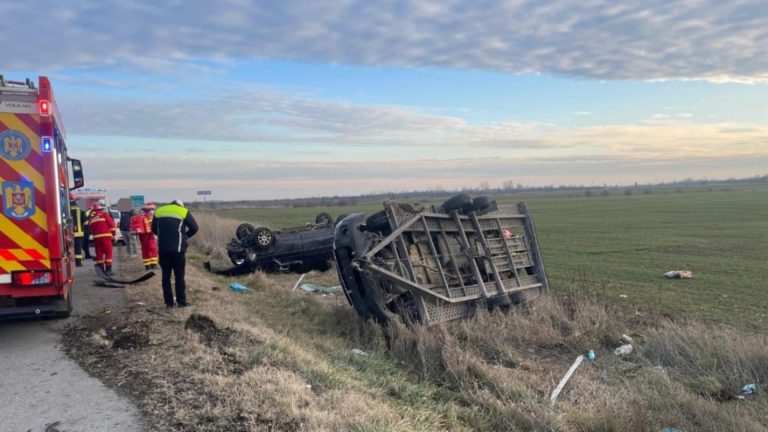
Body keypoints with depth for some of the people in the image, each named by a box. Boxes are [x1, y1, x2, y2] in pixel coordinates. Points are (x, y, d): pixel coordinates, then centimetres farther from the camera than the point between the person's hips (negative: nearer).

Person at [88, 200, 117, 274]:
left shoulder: (91, 217, 14)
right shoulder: (104, 213, -3)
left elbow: (90, 227, 14)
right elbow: (112, 224, -5)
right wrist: (113, 233, 8)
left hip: (96, 237, 5)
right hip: (105, 236, -5)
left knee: (99, 253, 9)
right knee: (108, 252, -2)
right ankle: (108, 269, -7)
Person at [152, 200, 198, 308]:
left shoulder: (159, 211, 13)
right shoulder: (184, 212, 2)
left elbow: (154, 229, 19)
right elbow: (194, 228, -1)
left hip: (163, 249, 3)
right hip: (177, 249, -3)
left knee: (166, 275, 9)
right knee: (179, 275, 3)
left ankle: (169, 302, 11)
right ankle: (181, 301, 4)